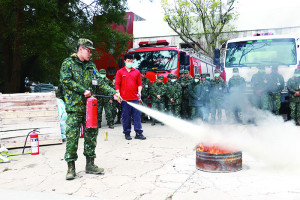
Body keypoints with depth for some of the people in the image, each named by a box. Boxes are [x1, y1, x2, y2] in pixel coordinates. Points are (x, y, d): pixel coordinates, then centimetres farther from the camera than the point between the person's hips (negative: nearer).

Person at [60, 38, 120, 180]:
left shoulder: (91, 65, 17)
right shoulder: (68, 63, 2)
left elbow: (100, 82, 10)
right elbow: (65, 80, -10)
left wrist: (113, 93, -2)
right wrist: (83, 90, -14)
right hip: (74, 106, -5)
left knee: (91, 135, 7)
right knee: (72, 136, -5)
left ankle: (90, 165, 17)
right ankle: (71, 167, 4)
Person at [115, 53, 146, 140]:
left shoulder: (137, 72, 12)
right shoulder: (120, 72, 5)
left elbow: (139, 83, 13)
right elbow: (117, 85, 3)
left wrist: (139, 91, -3)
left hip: (135, 98, 2)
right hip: (124, 98, -2)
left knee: (137, 115, 1)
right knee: (126, 116, 3)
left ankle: (138, 132, 7)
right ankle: (127, 133, 13)